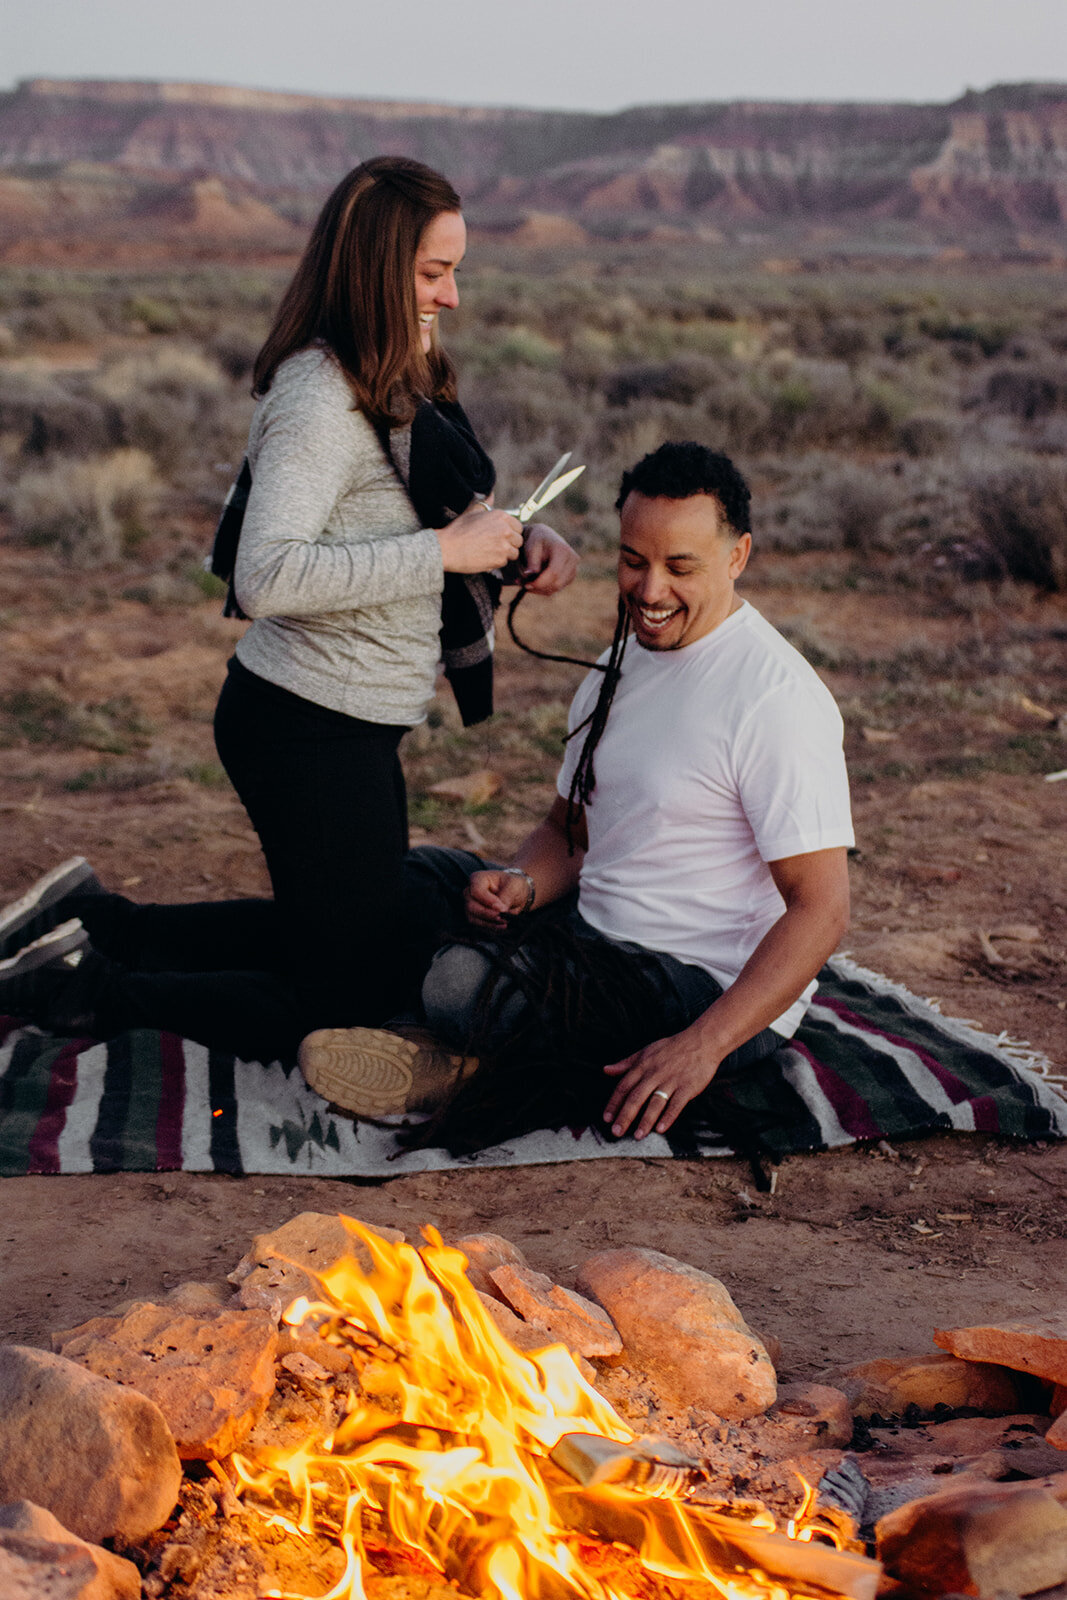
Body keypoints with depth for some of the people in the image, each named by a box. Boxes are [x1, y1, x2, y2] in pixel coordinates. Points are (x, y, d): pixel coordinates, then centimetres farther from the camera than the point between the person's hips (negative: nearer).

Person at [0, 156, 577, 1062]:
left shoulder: (405, 384, 9)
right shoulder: (319, 396, -21)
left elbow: (446, 517, 19)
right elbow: (267, 579, -32)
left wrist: (528, 539, -2)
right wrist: (445, 551, -27)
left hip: (357, 729, 10)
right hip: (309, 727, -10)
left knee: (352, 943, 27)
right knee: (353, 1009, 2)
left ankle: (91, 922, 25)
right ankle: (87, 990, 5)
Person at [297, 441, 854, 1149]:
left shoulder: (777, 698, -18)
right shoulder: (620, 665, 9)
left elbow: (822, 909, -22)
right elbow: (571, 831, 17)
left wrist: (703, 1046, -30)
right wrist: (522, 882, -7)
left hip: (716, 992, -9)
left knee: (465, 982, -32)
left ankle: (468, 1062, -1)